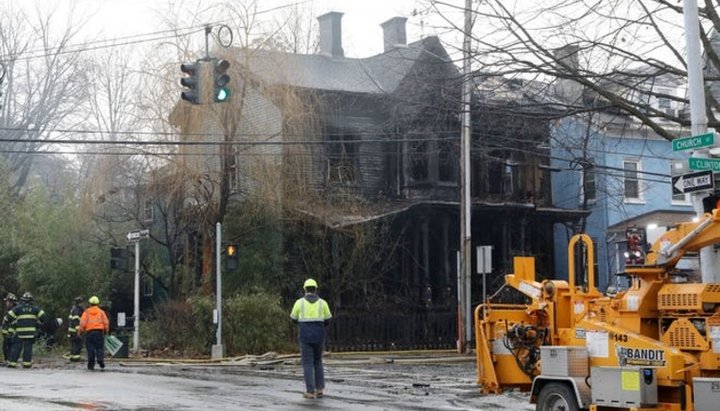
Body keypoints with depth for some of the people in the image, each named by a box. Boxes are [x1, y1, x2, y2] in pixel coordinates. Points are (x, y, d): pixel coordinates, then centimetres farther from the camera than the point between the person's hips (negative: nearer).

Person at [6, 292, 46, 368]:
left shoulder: (18, 308, 5)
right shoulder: (34, 308, 7)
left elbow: (10, 316, -2)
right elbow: (42, 316, 2)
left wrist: (12, 327, 9)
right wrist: (38, 324, 16)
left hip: (20, 331, -1)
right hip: (31, 331, 1)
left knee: (16, 347, 3)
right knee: (28, 347, 4)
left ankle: (12, 362, 1)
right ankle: (27, 363, 2)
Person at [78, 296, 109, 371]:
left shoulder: (86, 312, 4)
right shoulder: (101, 312, 7)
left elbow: (82, 323, -3)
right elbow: (106, 322, 4)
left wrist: (80, 331, 7)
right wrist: (106, 331, 18)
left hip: (89, 332, 0)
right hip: (99, 332, 0)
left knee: (90, 349, 3)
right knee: (100, 348, 5)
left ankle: (91, 365, 1)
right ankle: (100, 360, -16)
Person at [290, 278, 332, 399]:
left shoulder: (299, 302, -1)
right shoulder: (322, 303, 3)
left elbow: (294, 320, 12)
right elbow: (327, 321, 11)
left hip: (305, 336, -2)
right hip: (319, 336, 2)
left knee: (307, 363, 3)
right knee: (317, 361, 17)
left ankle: (310, 392, -2)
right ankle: (319, 389, 12)